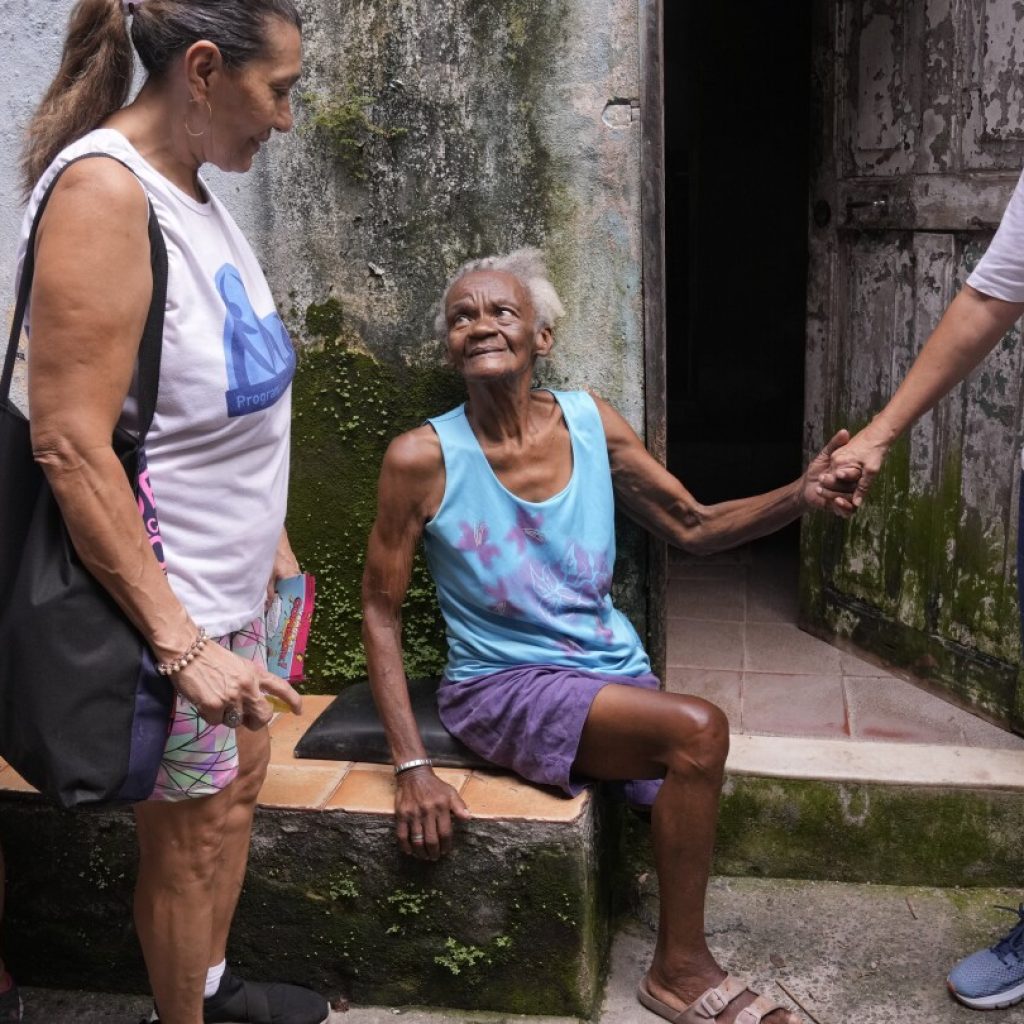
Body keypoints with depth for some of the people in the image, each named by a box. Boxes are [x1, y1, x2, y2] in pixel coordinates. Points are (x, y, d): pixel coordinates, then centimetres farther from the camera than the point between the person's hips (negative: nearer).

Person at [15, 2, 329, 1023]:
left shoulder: (191, 188, 6)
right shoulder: (102, 190, -22)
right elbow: (69, 443, -27)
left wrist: (274, 549, 18)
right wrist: (179, 641, -26)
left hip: (226, 588, 10)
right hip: (164, 600, -9)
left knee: (237, 780, 22)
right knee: (187, 836, 7)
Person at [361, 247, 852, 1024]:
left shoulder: (590, 421, -1)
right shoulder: (424, 457, -12)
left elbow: (694, 527, 4)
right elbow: (381, 612, -7)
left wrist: (799, 496, -14)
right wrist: (411, 767, -14)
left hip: (612, 669, 5)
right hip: (503, 687, -4)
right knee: (697, 730, -25)